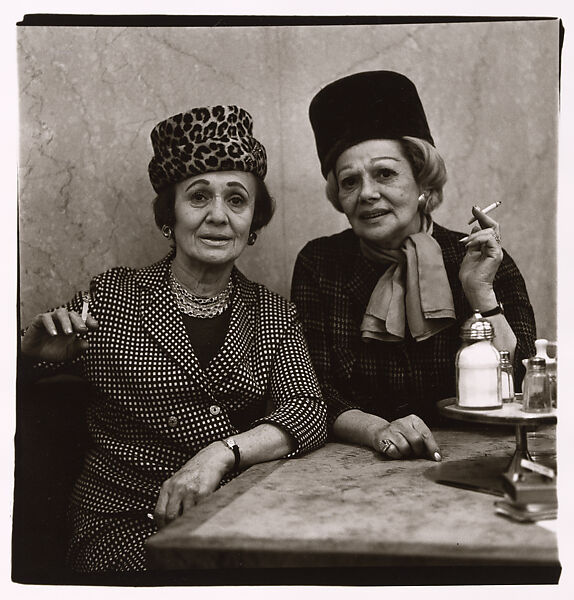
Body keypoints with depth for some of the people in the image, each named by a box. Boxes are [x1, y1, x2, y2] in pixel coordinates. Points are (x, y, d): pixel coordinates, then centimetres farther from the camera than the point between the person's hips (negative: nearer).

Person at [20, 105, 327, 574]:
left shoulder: (274, 314, 6)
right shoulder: (112, 297, 1)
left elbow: (307, 412, -6)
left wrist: (221, 452, -23)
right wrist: (35, 354, -14)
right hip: (126, 518, -3)